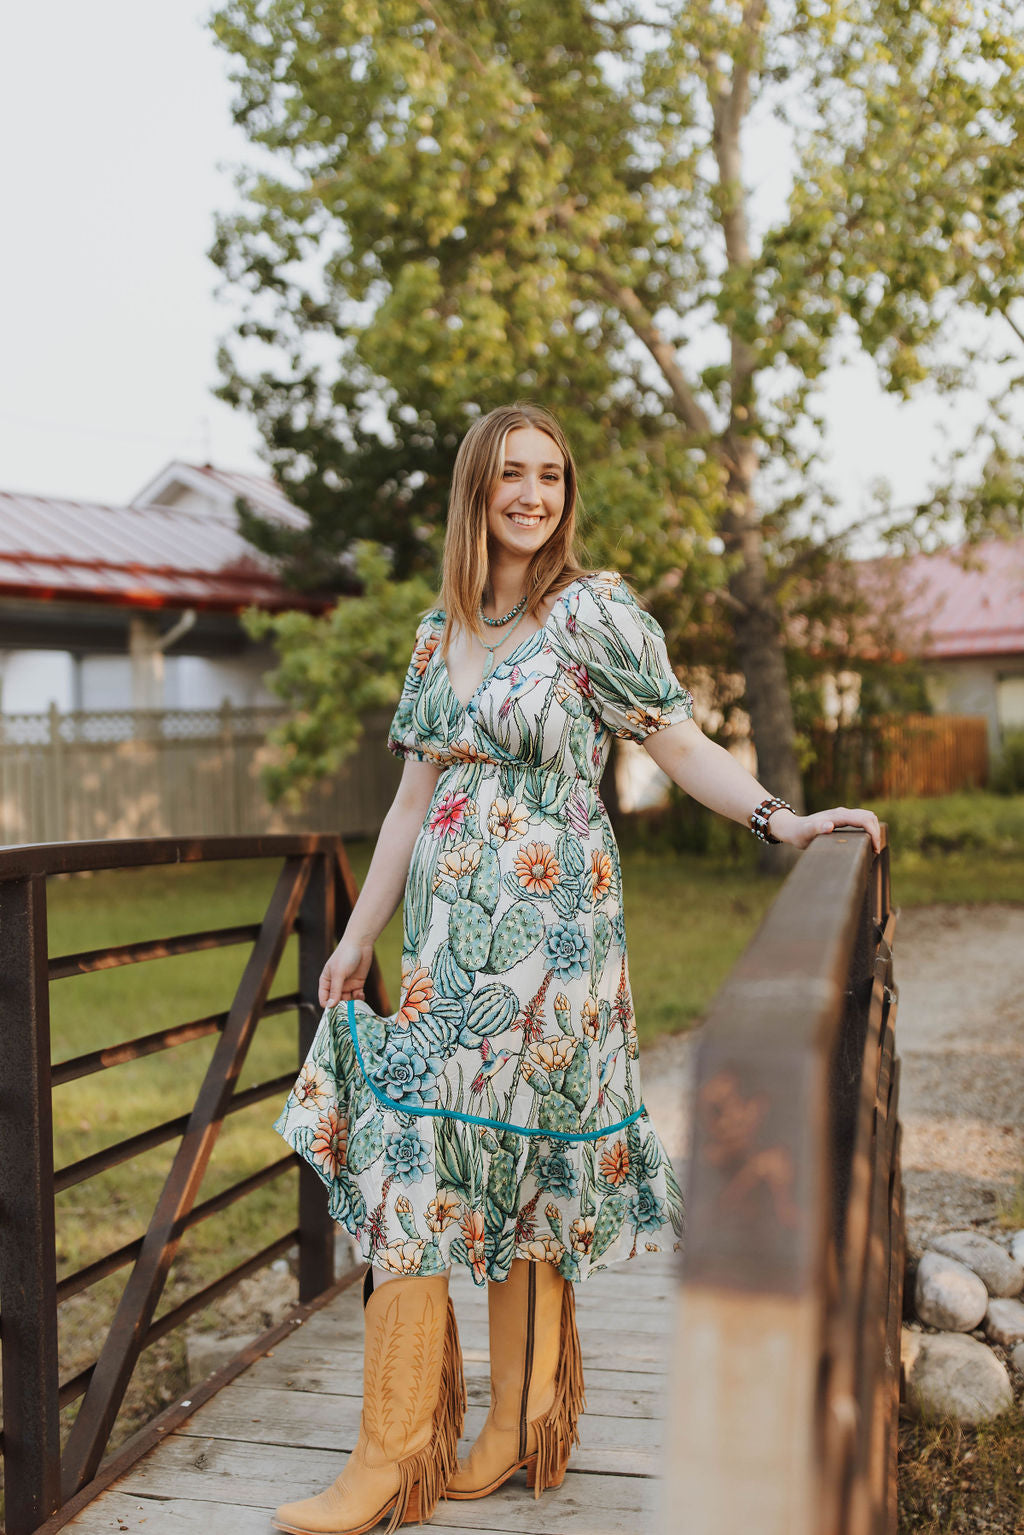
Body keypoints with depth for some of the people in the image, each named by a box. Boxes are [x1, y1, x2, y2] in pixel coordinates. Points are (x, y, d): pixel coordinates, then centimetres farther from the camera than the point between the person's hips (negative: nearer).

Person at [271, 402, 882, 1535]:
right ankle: (521, 1425, 22)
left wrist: (781, 819, -19)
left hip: (545, 926, -6)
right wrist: (358, 936, 16)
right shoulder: (442, 628, 14)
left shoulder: (594, 611, -4)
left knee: (423, 1157, -7)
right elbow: (415, 794, 16)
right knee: (513, 1168, 10)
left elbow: (682, 743, -4)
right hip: (448, 931, 6)